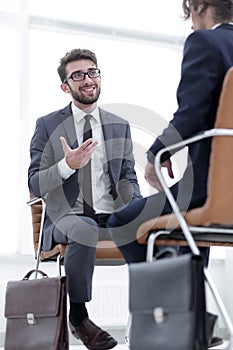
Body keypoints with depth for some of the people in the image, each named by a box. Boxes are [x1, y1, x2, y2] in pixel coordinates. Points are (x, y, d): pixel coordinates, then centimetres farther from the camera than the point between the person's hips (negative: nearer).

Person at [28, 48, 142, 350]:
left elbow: (128, 178, 13)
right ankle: (78, 317, -16)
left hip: (112, 215, 3)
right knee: (84, 230, -38)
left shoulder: (120, 127, 15)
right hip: (67, 216, -3)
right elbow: (35, 184, 0)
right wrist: (68, 165, -19)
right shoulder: (47, 125, 5)